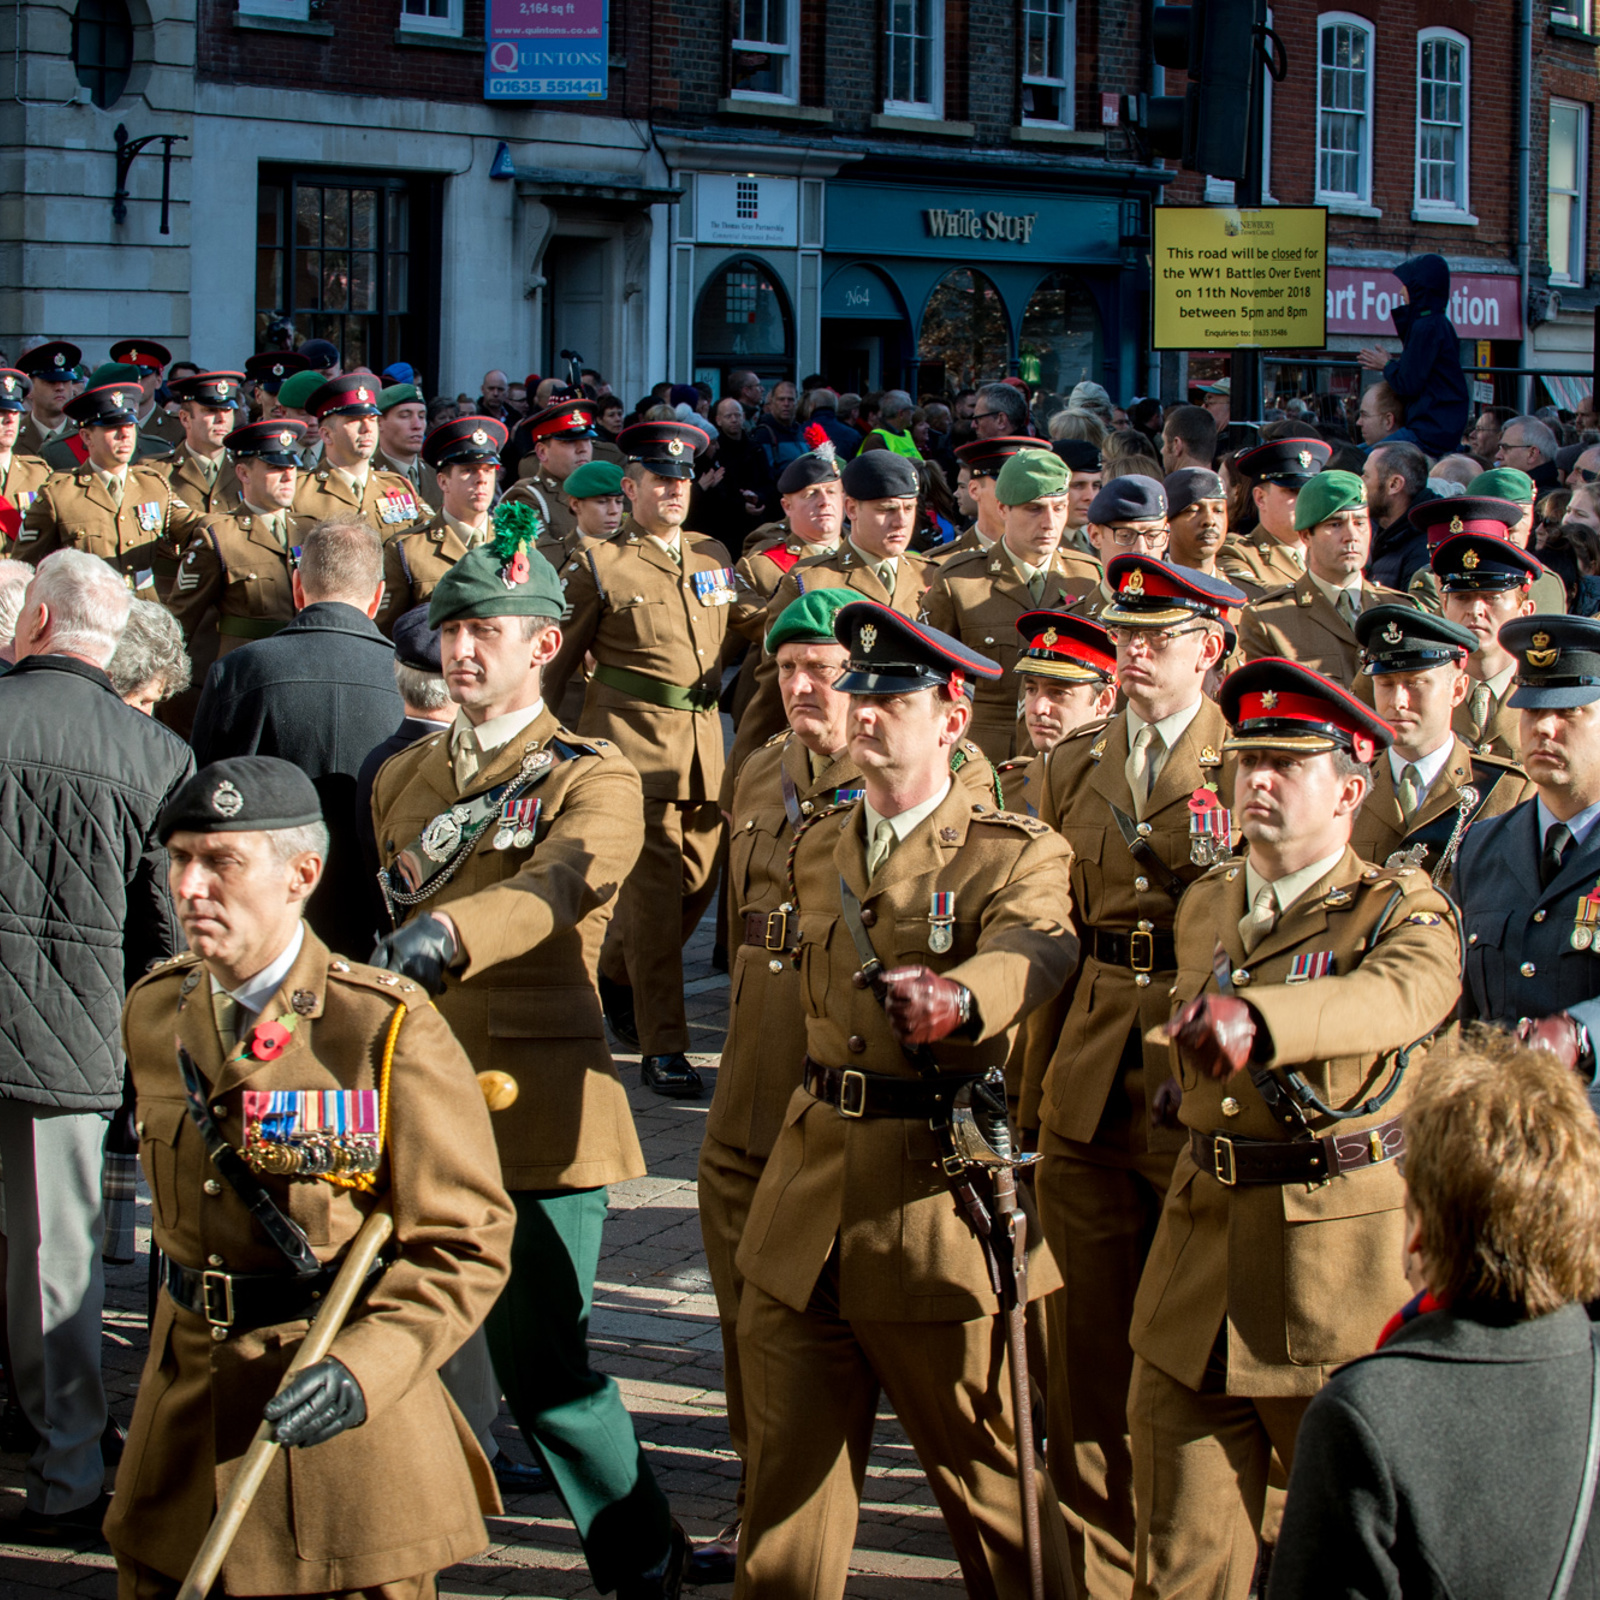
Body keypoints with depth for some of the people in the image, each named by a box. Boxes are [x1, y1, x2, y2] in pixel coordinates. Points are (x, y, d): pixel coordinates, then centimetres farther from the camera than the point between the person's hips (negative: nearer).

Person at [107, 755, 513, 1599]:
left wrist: (363, 1370, -25)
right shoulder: (154, 1014, 5)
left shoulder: (389, 1031, -14)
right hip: (184, 1399, 5)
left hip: (337, 1407, -5)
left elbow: (466, 1246, -13)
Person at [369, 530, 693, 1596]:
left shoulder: (595, 782, -3)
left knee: (541, 1357, -4)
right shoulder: (402, 778, 17)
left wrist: (443, 934, -42)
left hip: (535, 1106, -5)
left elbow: (553, 887, -24)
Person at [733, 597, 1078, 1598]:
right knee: (788, 1469, 11)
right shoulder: (817, 847, 14)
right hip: (808, 1194, 6)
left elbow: (1030, 949, -29)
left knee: (985, 1467, 4)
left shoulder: (1016, 854, -7)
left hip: (938, 1199, -6)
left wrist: (956, 999, -50)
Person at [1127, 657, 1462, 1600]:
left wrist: (1256, 1018, -46)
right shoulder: (1205, 905, 14)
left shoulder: (1401, 912, -5)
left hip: (1340, 1267, -5)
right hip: (1198, 1268, 5)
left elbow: (1401, 994, -29)